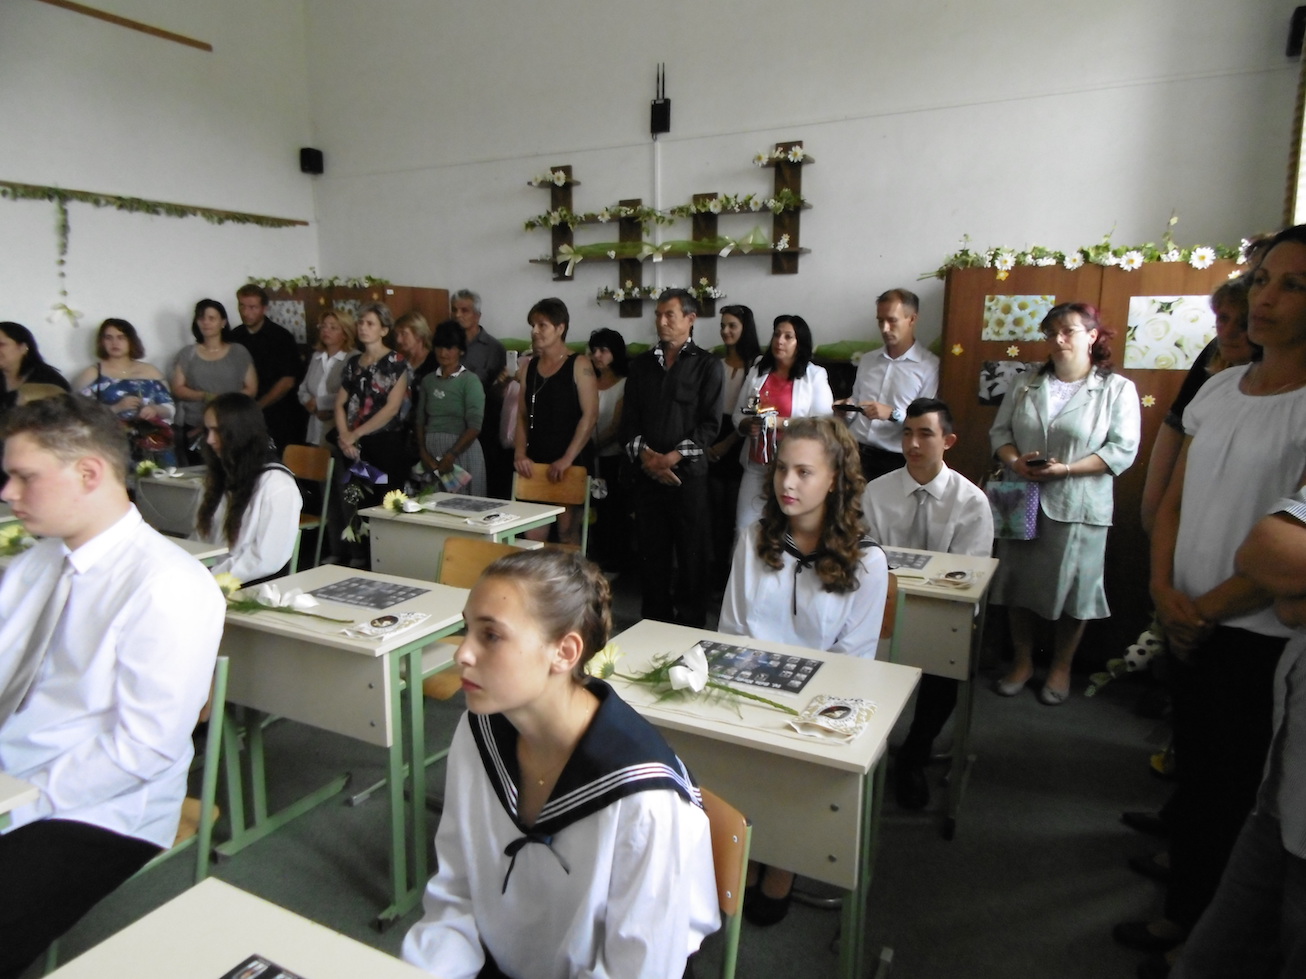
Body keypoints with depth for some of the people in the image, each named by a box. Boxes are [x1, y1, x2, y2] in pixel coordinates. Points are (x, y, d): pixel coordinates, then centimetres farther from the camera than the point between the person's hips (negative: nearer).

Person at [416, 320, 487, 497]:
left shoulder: (469, 380, -3)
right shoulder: (428, 380, 13)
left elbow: (474, 427, -9)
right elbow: (420, 420, 11)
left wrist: (450, 456, -14)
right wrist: (424, 453, -2)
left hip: (462, 450, -4)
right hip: (431, 451, 4)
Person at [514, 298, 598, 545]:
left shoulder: (579, 365, -4)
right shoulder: (529, 367, 12)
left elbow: (590, 415, -11)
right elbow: (522, 416, 13)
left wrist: (567, 459, -15)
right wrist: (520, 453, -1)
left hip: (571, 464, -5)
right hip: (535, 462, 5)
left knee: (568, 533, 0)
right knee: (533, 536, 2)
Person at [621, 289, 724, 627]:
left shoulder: (707, 365, 3)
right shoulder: (642, 364, 15)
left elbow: (709, 423, -5)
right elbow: (629, 418, 9)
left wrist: (673, 456, -14)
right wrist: (644, 454, -8)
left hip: (688, 472, -3)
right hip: (646, 472, 4)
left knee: (690, 552, 1)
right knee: (651, 551, 7)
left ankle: (690, 622, 13)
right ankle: (654, 620, 20)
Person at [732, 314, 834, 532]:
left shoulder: (815, 376, -1)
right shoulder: (756, 372, 11)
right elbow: (737, 415, 11)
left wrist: (782, 422, -20)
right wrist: (747, 425, -11)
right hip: (756, 466, 4)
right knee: (744, 528, 2)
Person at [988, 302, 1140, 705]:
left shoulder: (1117, 389, -2)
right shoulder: (1026, 384, 10)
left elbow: (1122, 450, -9)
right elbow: (999, 431, 7)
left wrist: (1067, 469, -20)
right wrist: (1016, 462, -13)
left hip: (1078, 506, -3)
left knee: (1073, 587, 6)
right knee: (1019, 582, 10)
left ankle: (1061, 668, 25)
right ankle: (1023, 660, 27)